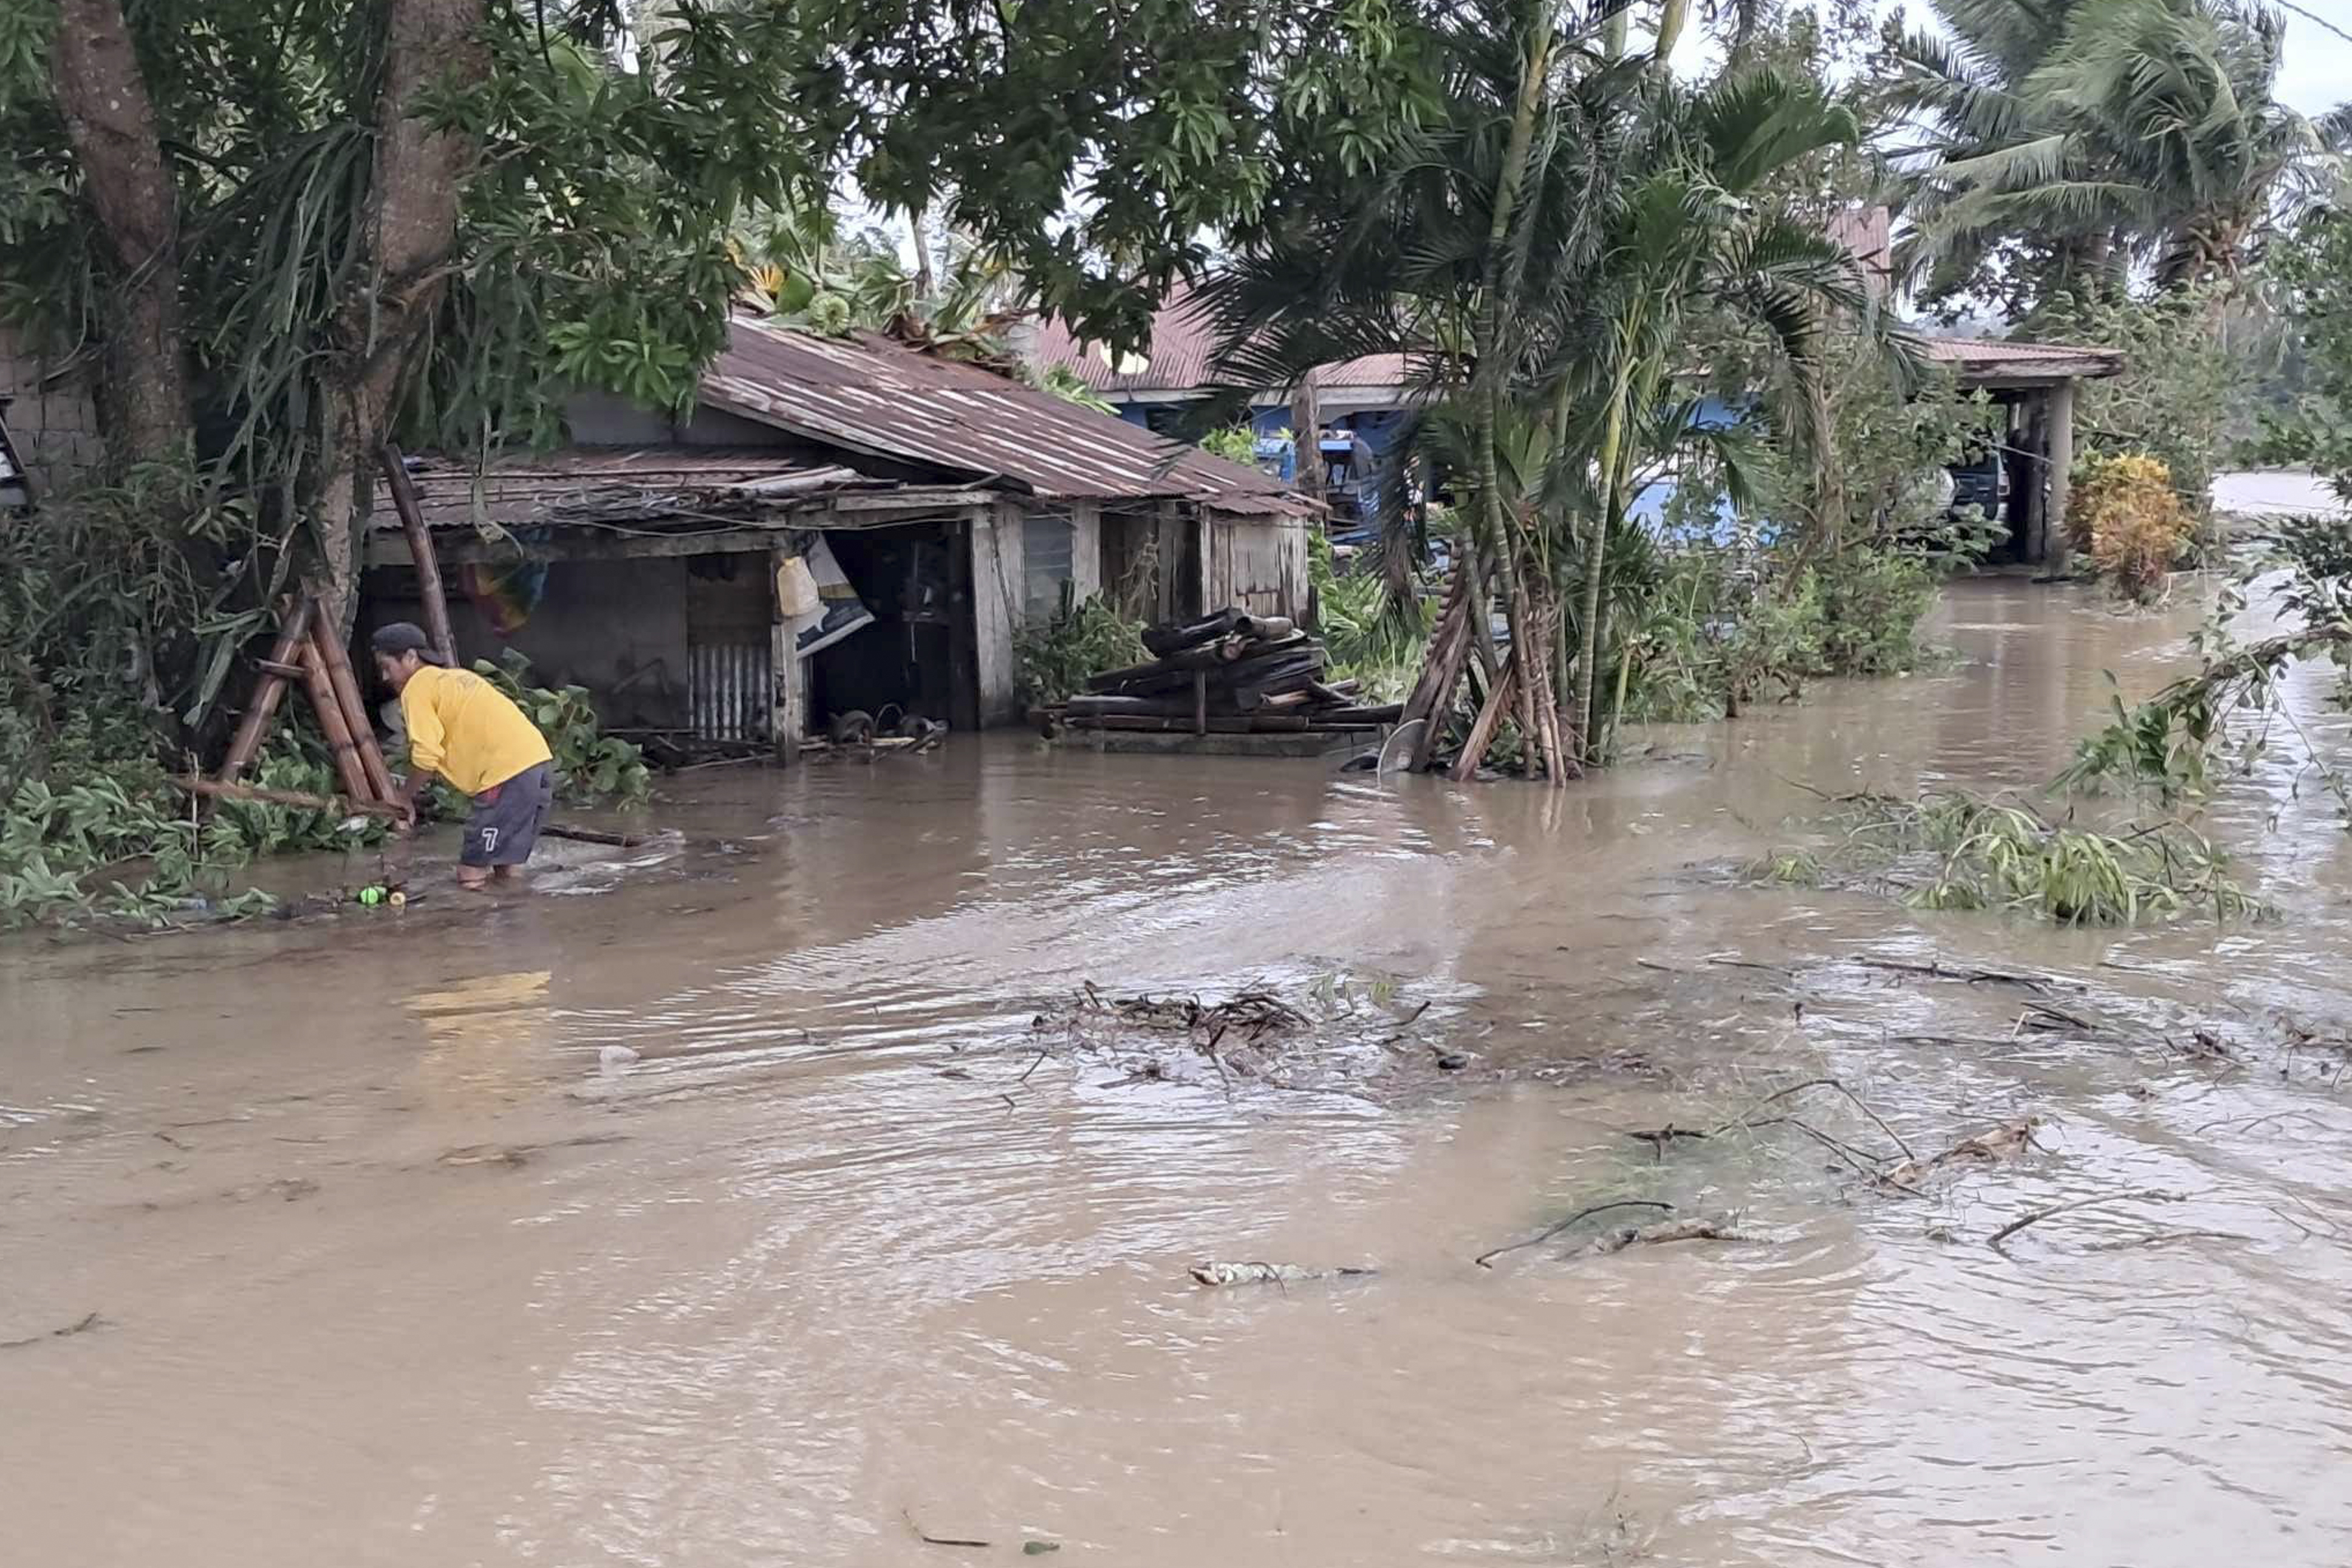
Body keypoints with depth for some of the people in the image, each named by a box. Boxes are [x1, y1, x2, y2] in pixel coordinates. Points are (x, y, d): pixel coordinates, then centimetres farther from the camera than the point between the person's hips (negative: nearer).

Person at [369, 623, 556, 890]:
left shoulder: (417, 688, 0)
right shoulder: (456, 677, 26)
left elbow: (427, 757, -9)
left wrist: (405, 799, 8)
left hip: (509, 772, -9)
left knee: (471, 878, -4)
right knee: (504, 872, 18)